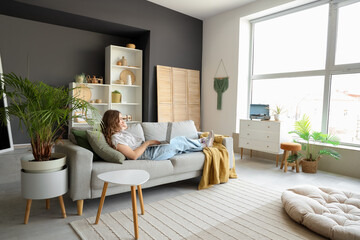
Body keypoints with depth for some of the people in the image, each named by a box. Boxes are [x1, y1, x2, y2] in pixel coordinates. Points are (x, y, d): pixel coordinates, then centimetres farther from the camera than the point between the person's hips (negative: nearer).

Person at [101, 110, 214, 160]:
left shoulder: (122, 132, 14)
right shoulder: (115, 138, -18)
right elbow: (134, 155, -24)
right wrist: (148, 142, -17)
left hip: (149, 148, 10)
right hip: (148, 154, -10)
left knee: (179, 139, 7)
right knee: (178, 143, -4)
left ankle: (202, 141, 24)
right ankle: (204, 145, 17)